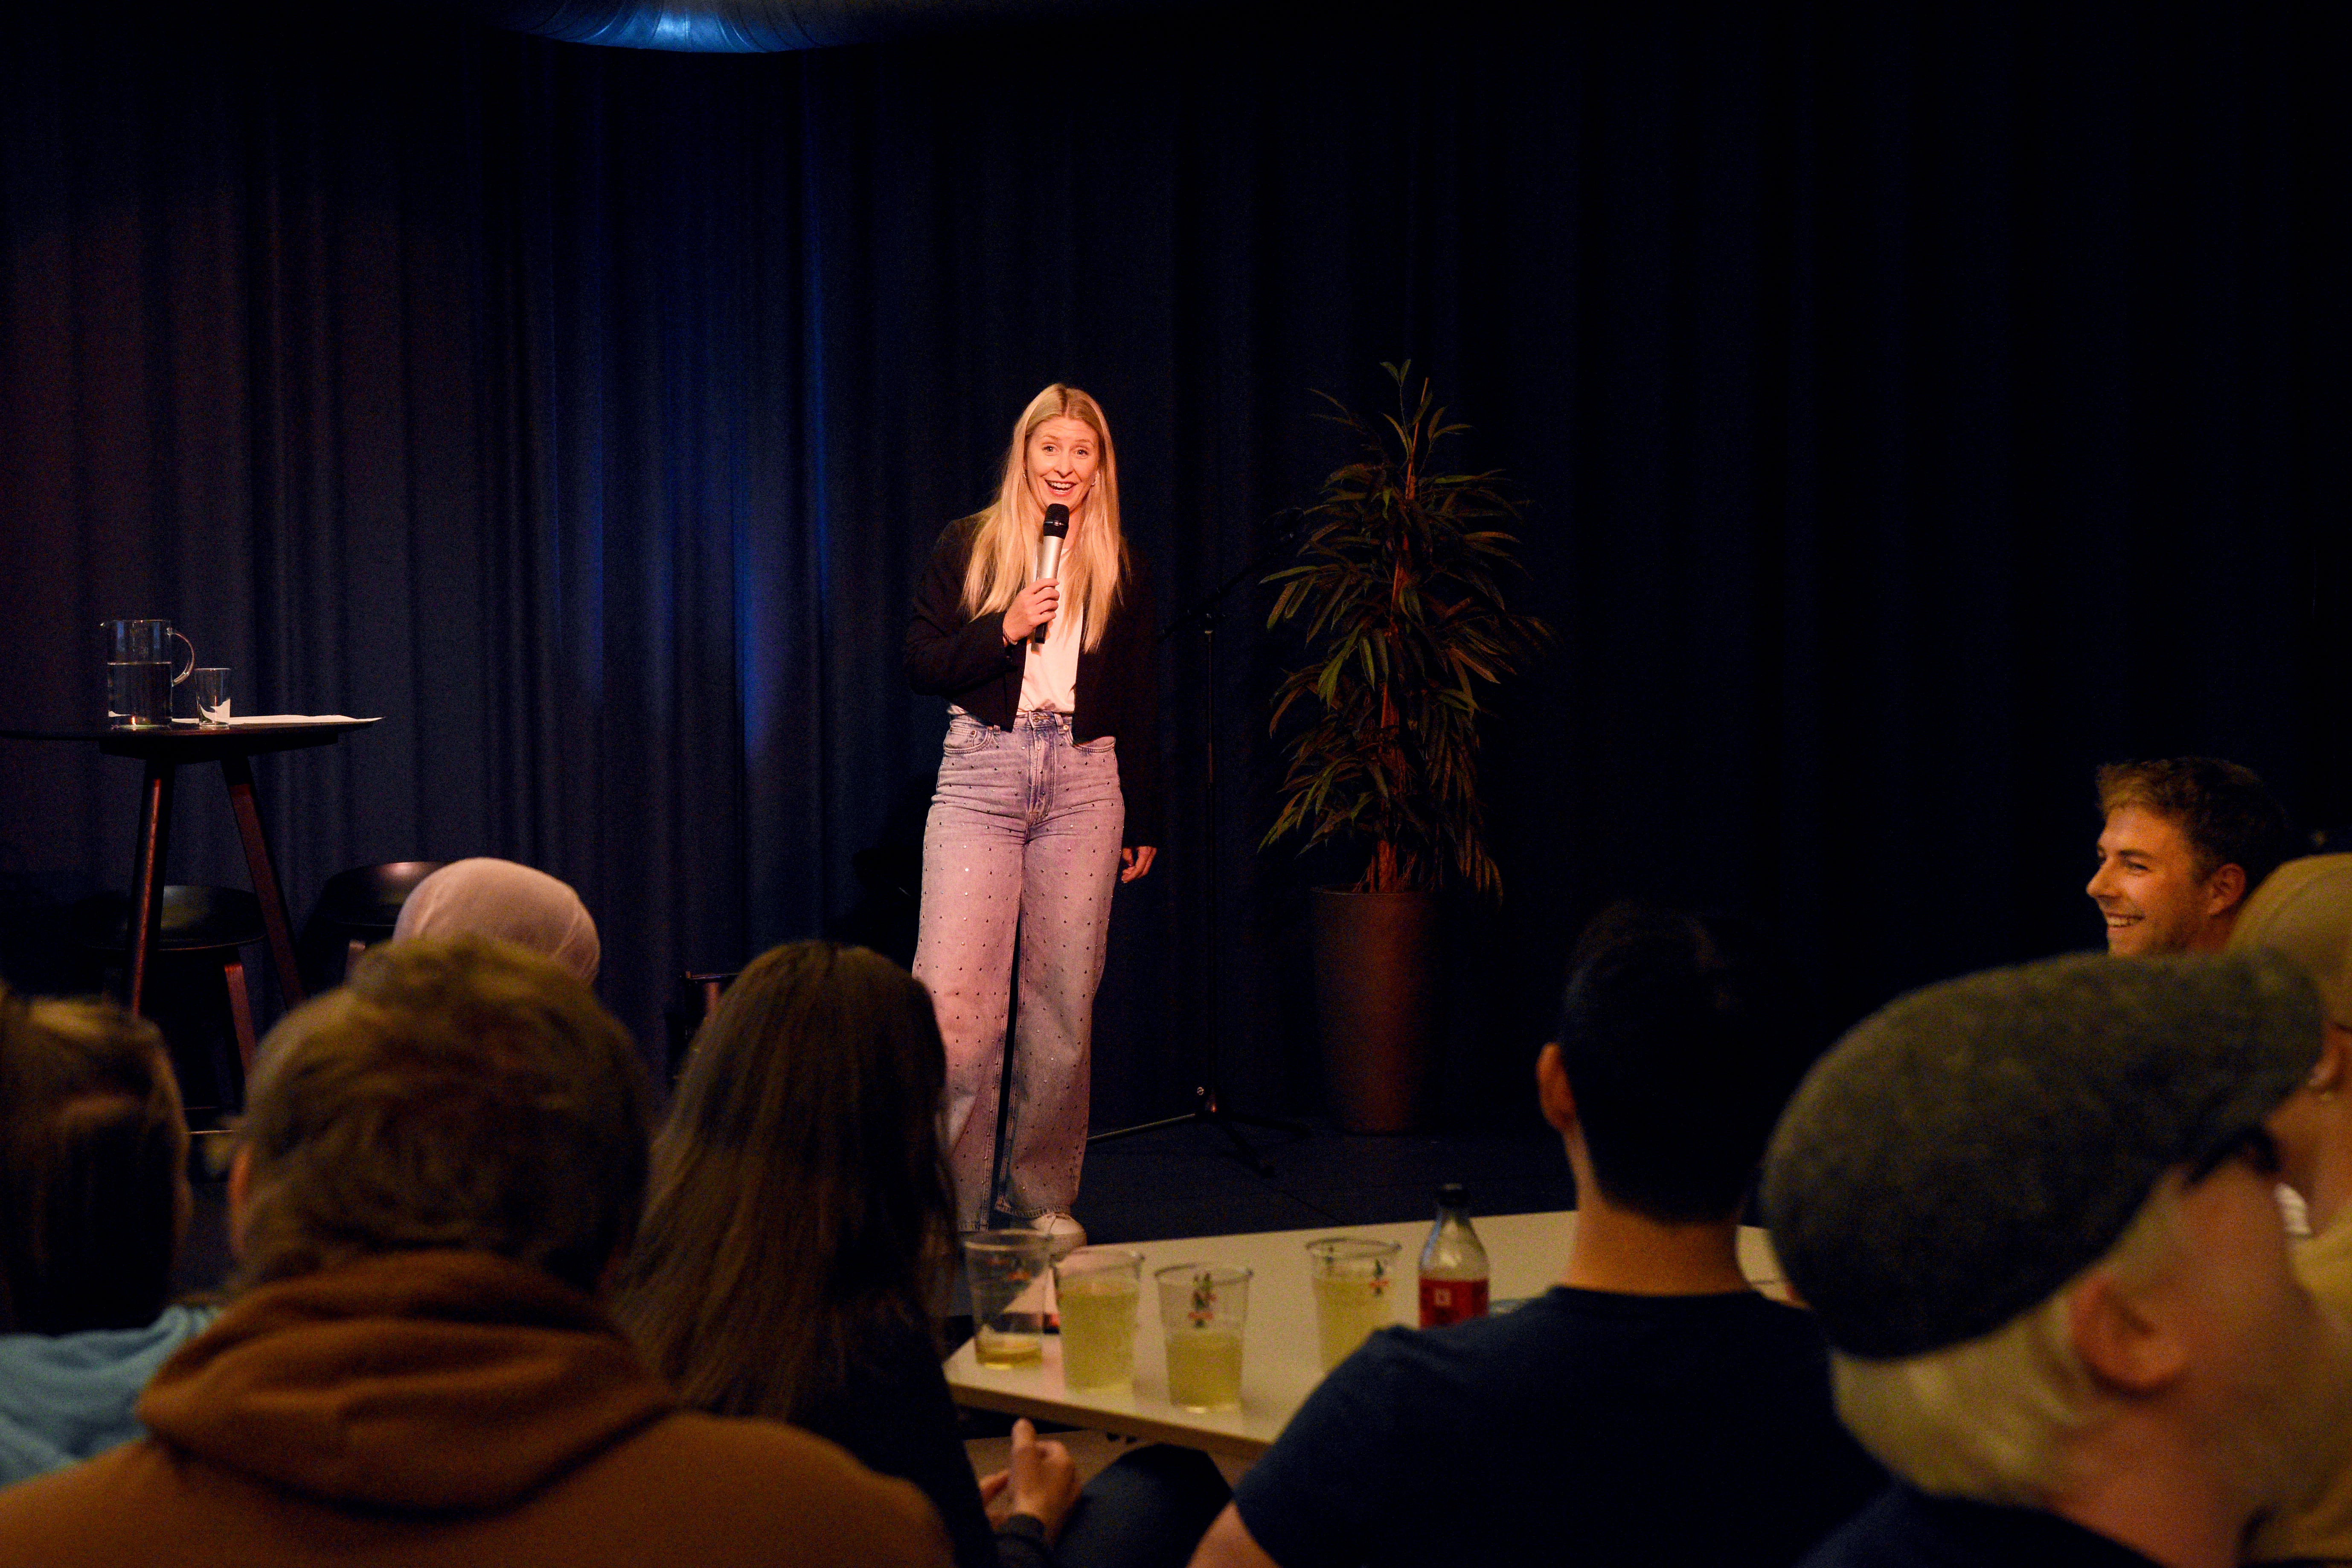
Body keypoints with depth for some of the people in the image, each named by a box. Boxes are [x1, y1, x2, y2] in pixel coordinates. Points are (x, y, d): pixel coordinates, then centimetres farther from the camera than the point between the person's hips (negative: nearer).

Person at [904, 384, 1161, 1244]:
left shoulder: (1119, 568, 12)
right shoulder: (966, 547, 6)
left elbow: (1141, 706, 14)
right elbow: (921, 666, 2)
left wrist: (1142, 823, 12)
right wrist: (1006, 627, -13)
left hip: (1084, 782, 2)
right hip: (981, 774, -2)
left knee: (1063, 997, 3)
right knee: (953, 996, -11)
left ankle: (1043, 1193, 14)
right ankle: (948, 1199, -3)